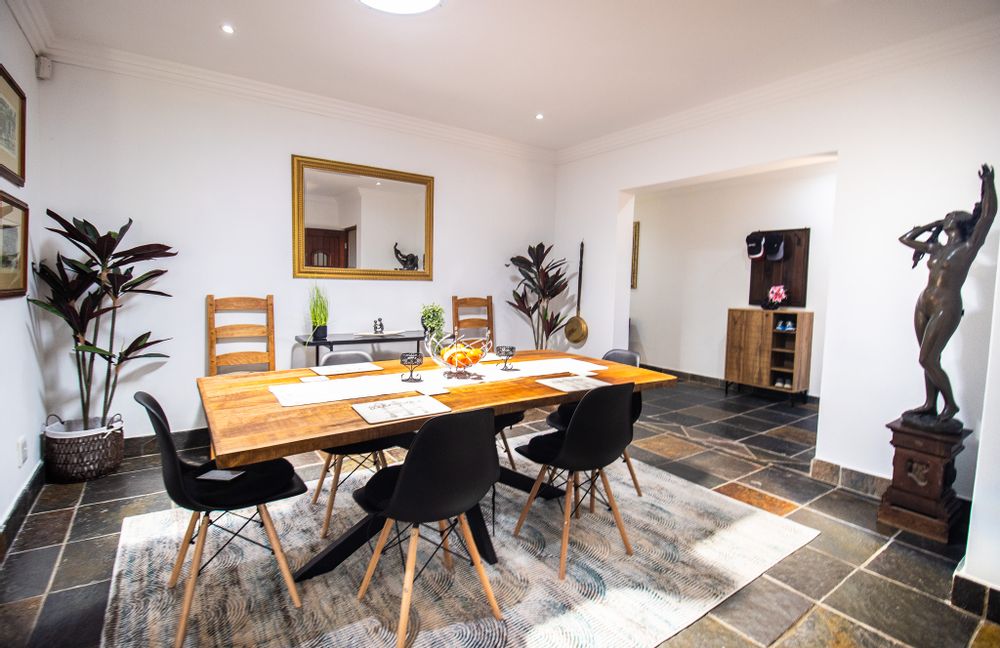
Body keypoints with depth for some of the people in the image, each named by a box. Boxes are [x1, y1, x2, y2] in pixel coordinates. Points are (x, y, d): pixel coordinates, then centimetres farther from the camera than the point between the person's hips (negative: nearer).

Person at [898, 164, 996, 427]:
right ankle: (930, 405, 18)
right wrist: (933, 224, 21)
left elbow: (989, 213, -12)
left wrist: (988, 182, -5)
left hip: (946, 308, -6)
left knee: (927, 359, -9)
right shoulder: (937, 249, 14)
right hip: (924, 304, 7)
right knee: (930, 360, 10)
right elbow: (905, 238, 26)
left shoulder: (969, 247, -3)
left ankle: (951, 405, 8)